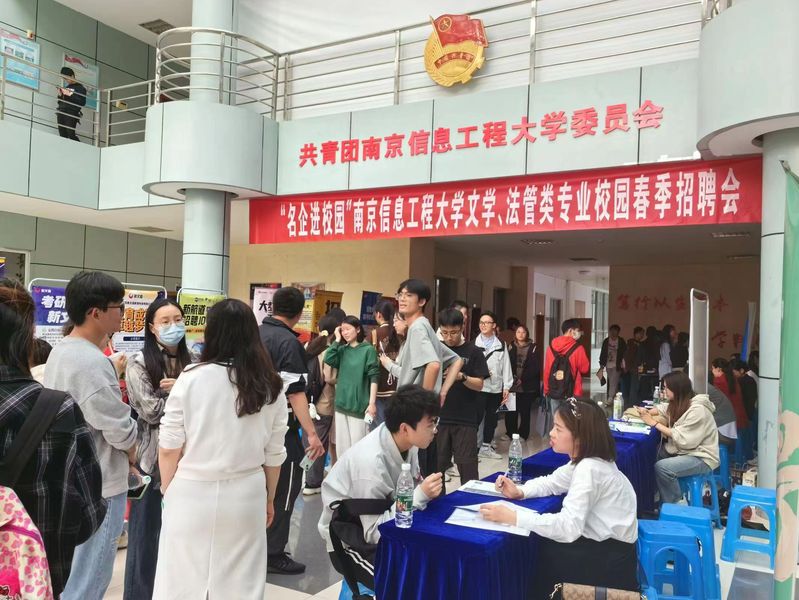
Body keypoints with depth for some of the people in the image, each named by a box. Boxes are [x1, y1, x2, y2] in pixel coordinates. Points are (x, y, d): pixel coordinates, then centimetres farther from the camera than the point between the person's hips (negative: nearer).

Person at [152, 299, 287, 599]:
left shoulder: (191, 378, -10)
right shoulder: (270, 386, -3)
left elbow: (168, 448, -5)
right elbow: (274, 454, 3)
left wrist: (168, 491, 12)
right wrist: (269, 499, 18)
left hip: (192, 494, -2)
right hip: (246, 496, 2)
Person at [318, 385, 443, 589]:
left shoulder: (407, 442, -12)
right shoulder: (371, 461, -32)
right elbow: (374, 532, -27)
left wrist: (425, 492, -17)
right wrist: (420, 496, -31)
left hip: (386, 520, 7)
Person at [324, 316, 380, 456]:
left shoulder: (368, 349, -4)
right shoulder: (342, 350, 9)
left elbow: (373, 377, -8)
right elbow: (328, 359, -9)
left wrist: (372, 403, -15)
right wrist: (337, 339, -4)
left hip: (359, 405, -5)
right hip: (341, 403, 5)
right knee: (341, 445, 11)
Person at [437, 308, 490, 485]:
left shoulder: (473, 352, -1)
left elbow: (479, 385, -4)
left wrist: (461, 377, -22)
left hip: (466, 419, -2)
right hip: (439, 417, 2)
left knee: (467, 467, 1)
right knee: (436, 465, 8)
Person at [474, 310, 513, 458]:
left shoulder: (501, 345, 9)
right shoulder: (474, 343, 1)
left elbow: (506, 366, 7)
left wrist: (506, 387, 2)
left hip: (496, 388, 4)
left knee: (492, 417, 11)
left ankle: (486, 446, 23)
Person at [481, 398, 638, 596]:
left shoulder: (589, 469, -28)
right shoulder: (584, 460, 2)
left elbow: (568, 527, -35)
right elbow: (551, 482, 14)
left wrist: (513, 517, -34)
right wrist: (519, 491, -6)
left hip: (610, 560, -8)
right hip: (600, 544, 8)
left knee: (533, 555, -4)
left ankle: (539, 593, 19)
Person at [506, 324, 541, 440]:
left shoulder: (533, 347, 1)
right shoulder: (511, 347, 8)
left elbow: (535, 367, -4)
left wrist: (523, 379, -10)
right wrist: (512, 377, -12)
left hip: (527, 386, -2)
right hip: (512, 385, 2)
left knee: (525, 411, 3)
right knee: (510, 411, 1)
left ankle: (523, 434, 15)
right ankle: (510, 433, 15)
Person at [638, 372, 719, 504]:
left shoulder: (698, 410, -25)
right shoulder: (678, 404, 3)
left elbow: (682, 438, -26)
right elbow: (662, 409, 21)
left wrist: (655, 423, -21)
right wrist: (647, 413, -1)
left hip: (701, 458, -9)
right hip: (684, 451, 9)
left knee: (661, 467, -27)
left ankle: (673, 504, -3)